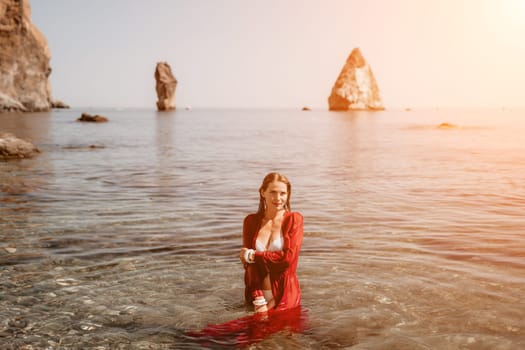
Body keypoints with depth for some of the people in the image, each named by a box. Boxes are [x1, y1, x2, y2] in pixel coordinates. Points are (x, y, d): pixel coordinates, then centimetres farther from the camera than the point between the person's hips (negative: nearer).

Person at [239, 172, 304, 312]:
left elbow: (289, 257, -11)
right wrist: (258, 301, -10)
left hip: (285, 294, -2)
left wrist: (253, 256, -4)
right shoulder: (251, 221, 5)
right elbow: (248, 265, 0)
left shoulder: (294, 219, 0)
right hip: (258, 293, 2)